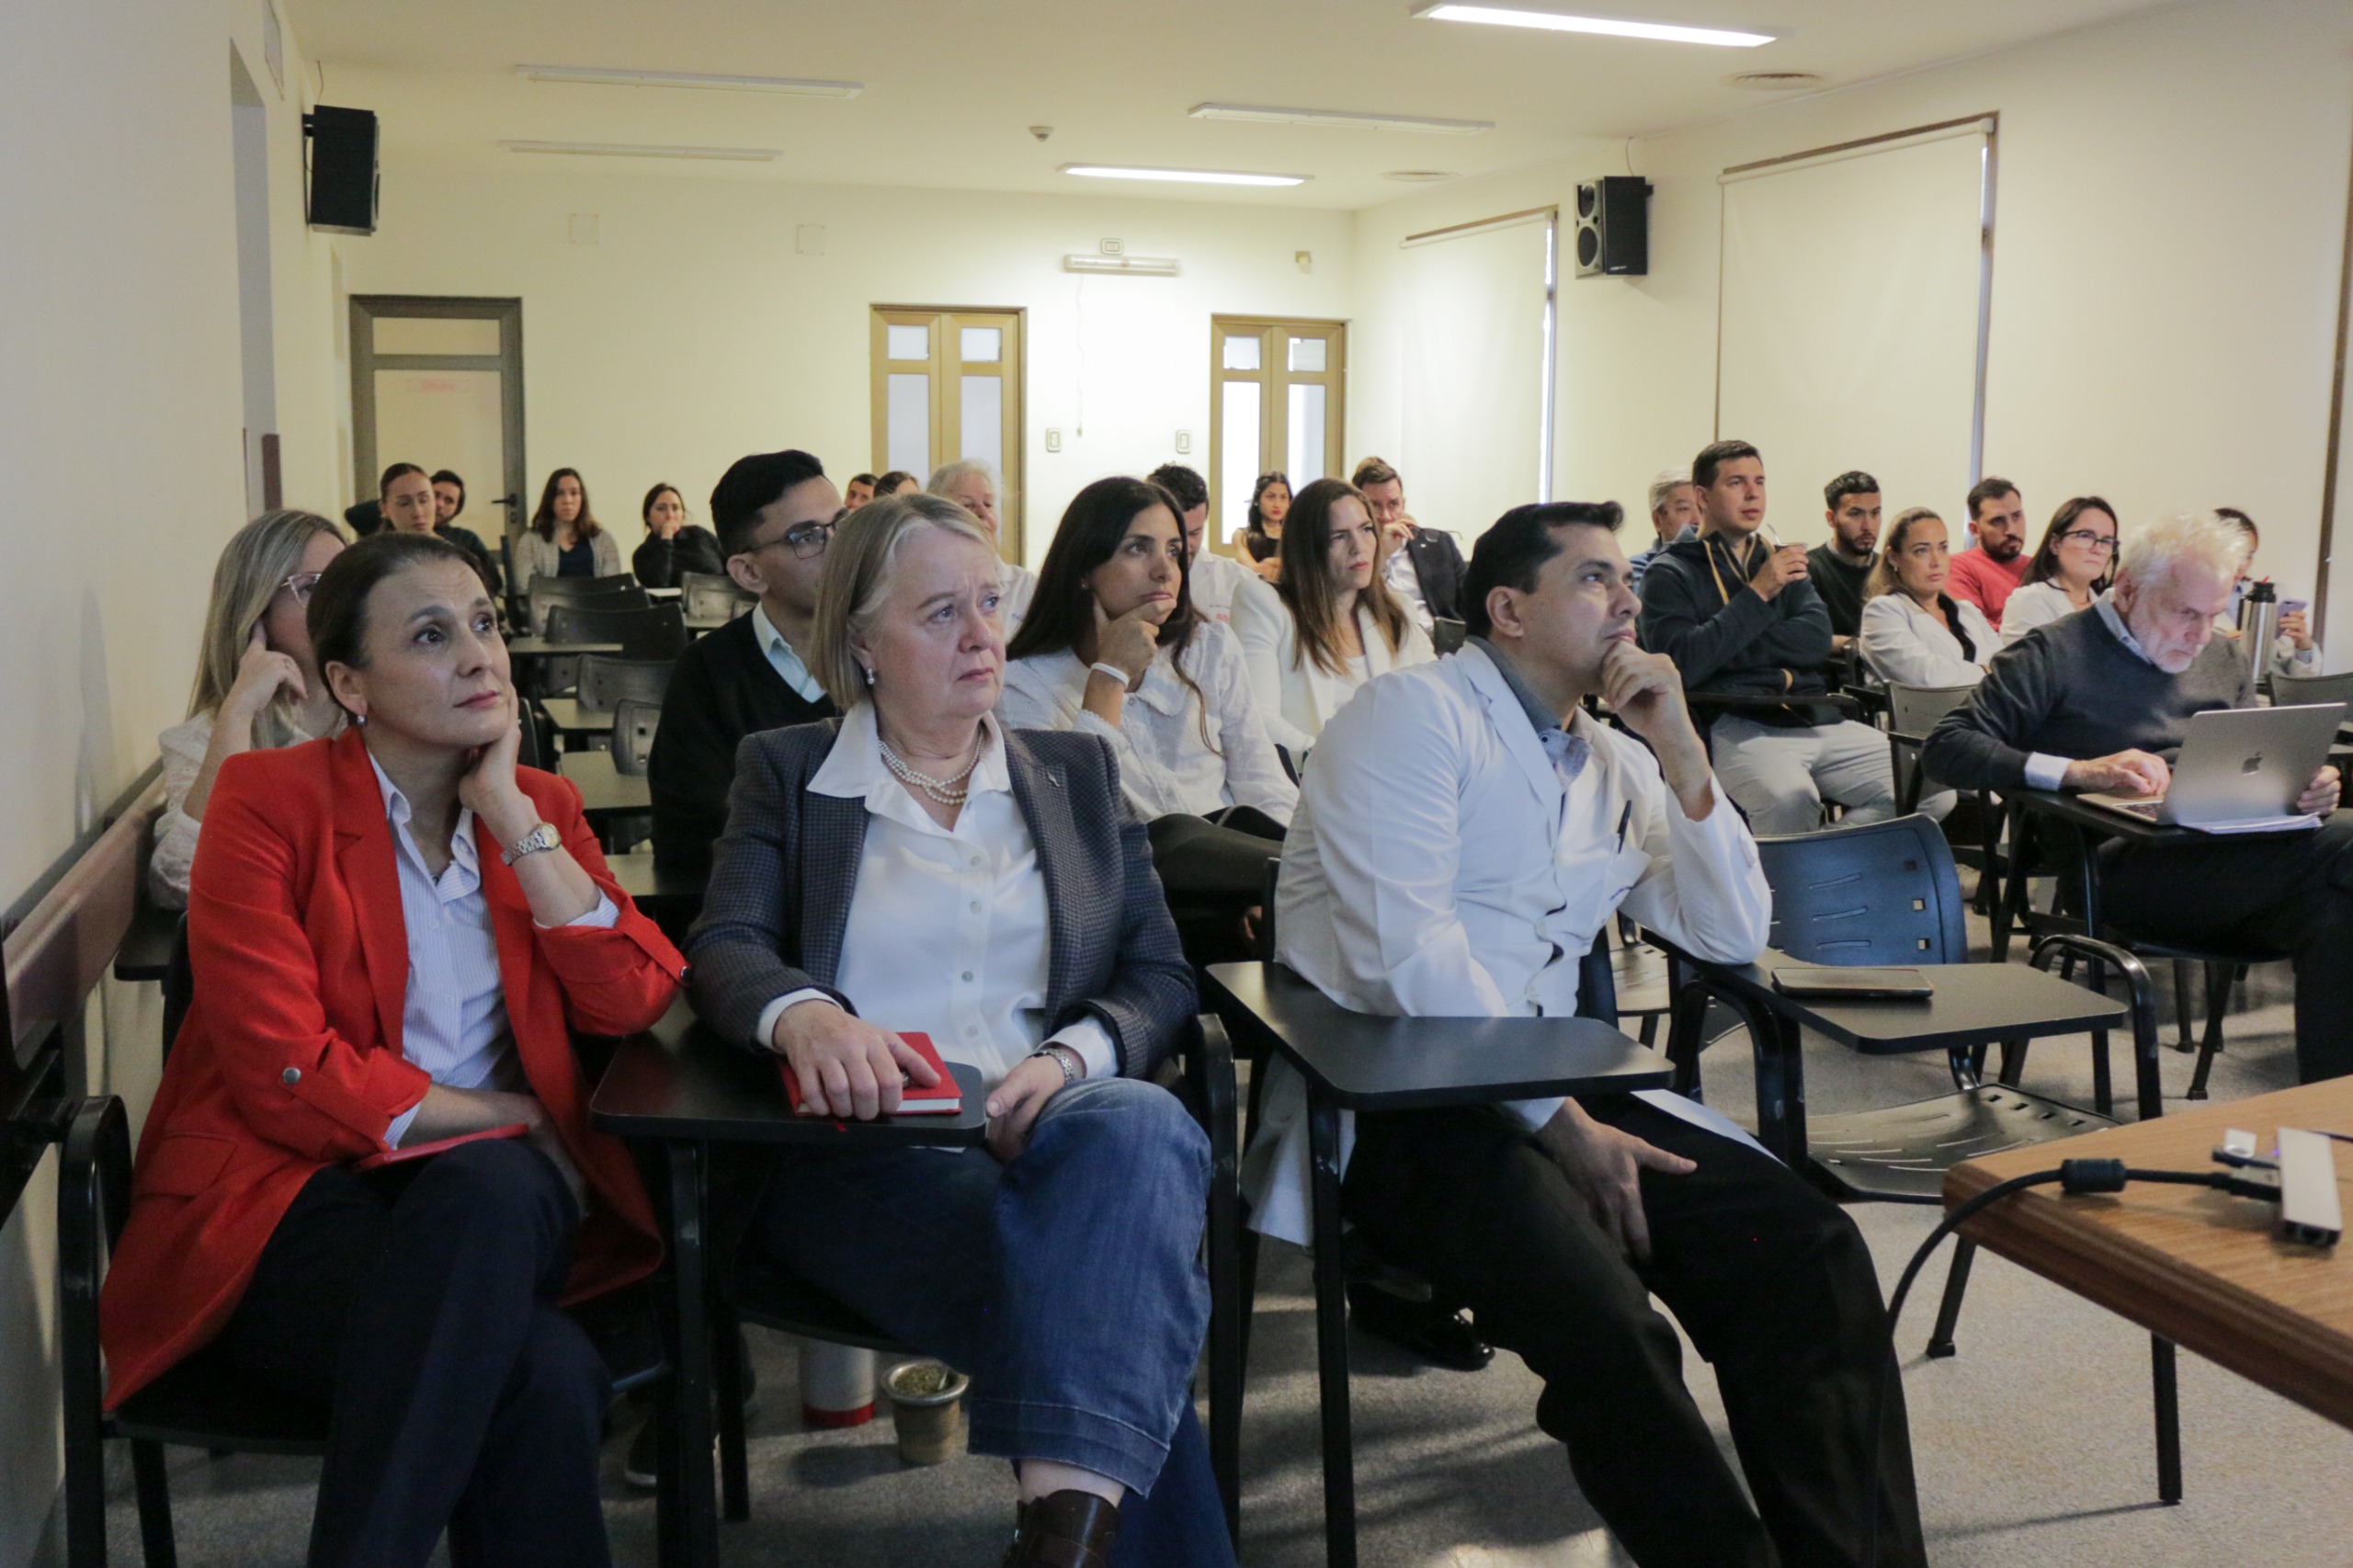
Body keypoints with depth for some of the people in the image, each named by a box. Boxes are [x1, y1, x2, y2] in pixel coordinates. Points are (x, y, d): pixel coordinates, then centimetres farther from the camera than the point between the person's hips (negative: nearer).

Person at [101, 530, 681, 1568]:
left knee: (490, 1190, -36)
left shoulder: (541, 806, 11)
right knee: (544, 1376, -35)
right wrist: (506, 1117, -7)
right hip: (295, 1192, -4)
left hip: (500, 1190, 4)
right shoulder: (268, 801, -3)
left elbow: (631, 1003, -4)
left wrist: (513, 819, -6)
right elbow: (289, 1076, -12)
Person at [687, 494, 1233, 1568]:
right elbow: (723, 952, -2)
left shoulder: (1078, 771, 19)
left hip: (1046, 1130, 2)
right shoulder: (787, 772, 14)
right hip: (865, 1147, -2)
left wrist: (1070, 1059, -12)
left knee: (1140, 1122, -37)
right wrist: (804, 1015, -28)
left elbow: (1160, 976, 11)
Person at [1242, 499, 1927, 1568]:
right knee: (1602, 1311, -30)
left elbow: (1732, 937, 13)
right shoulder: (1416, 713, -6)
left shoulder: (1615, 762, 17)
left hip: (1552, 1090, 7)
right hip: (1386, 1107, -7)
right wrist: (1559, 1121, -17)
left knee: (1807, 1247, -13)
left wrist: (1681, 754, 2)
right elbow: (1407, 952, -17)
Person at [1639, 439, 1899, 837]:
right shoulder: (1670, 573, 5)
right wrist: (1756, 595, -9)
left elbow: (1818, 639, 5)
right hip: (1733, 725, -6)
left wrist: (1723, 649, -6)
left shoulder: (1780, 560, 22)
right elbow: (1682, 664, -12)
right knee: (1789, 797, -37)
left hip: (1813, 717, 6)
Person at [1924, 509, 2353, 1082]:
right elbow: (1945, 748, -5)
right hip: (2118, 870, -6)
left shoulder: (2223, 663, 26)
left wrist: (2302, 788, 4)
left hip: (2228, 854, 6)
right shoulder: (2056, 654, 5)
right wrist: (2078, 771, -17)